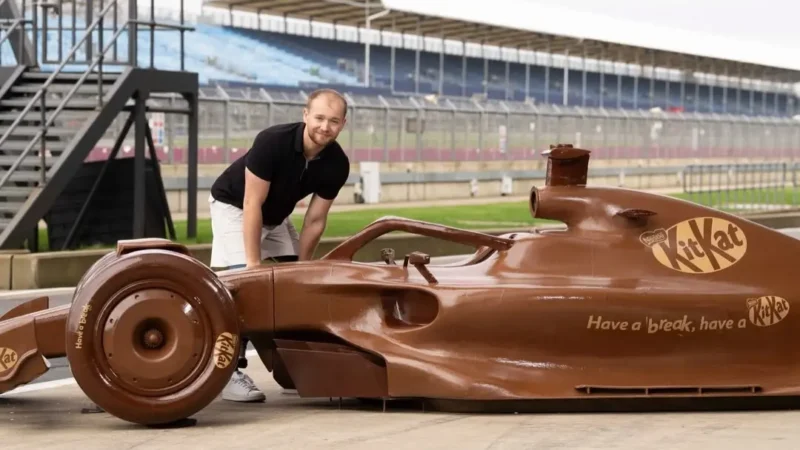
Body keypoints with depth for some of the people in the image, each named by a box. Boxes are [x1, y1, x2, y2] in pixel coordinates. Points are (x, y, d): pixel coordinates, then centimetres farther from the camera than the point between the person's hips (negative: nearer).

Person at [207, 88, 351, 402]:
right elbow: (252, 205, -31)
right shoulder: (271, 141, -34)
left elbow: (315, 220, -11)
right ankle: (231, 372, -19)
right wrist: (254, 263, -31)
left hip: (277, 216, 6)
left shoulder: (337, 164, -19)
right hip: (233, 206, -6)